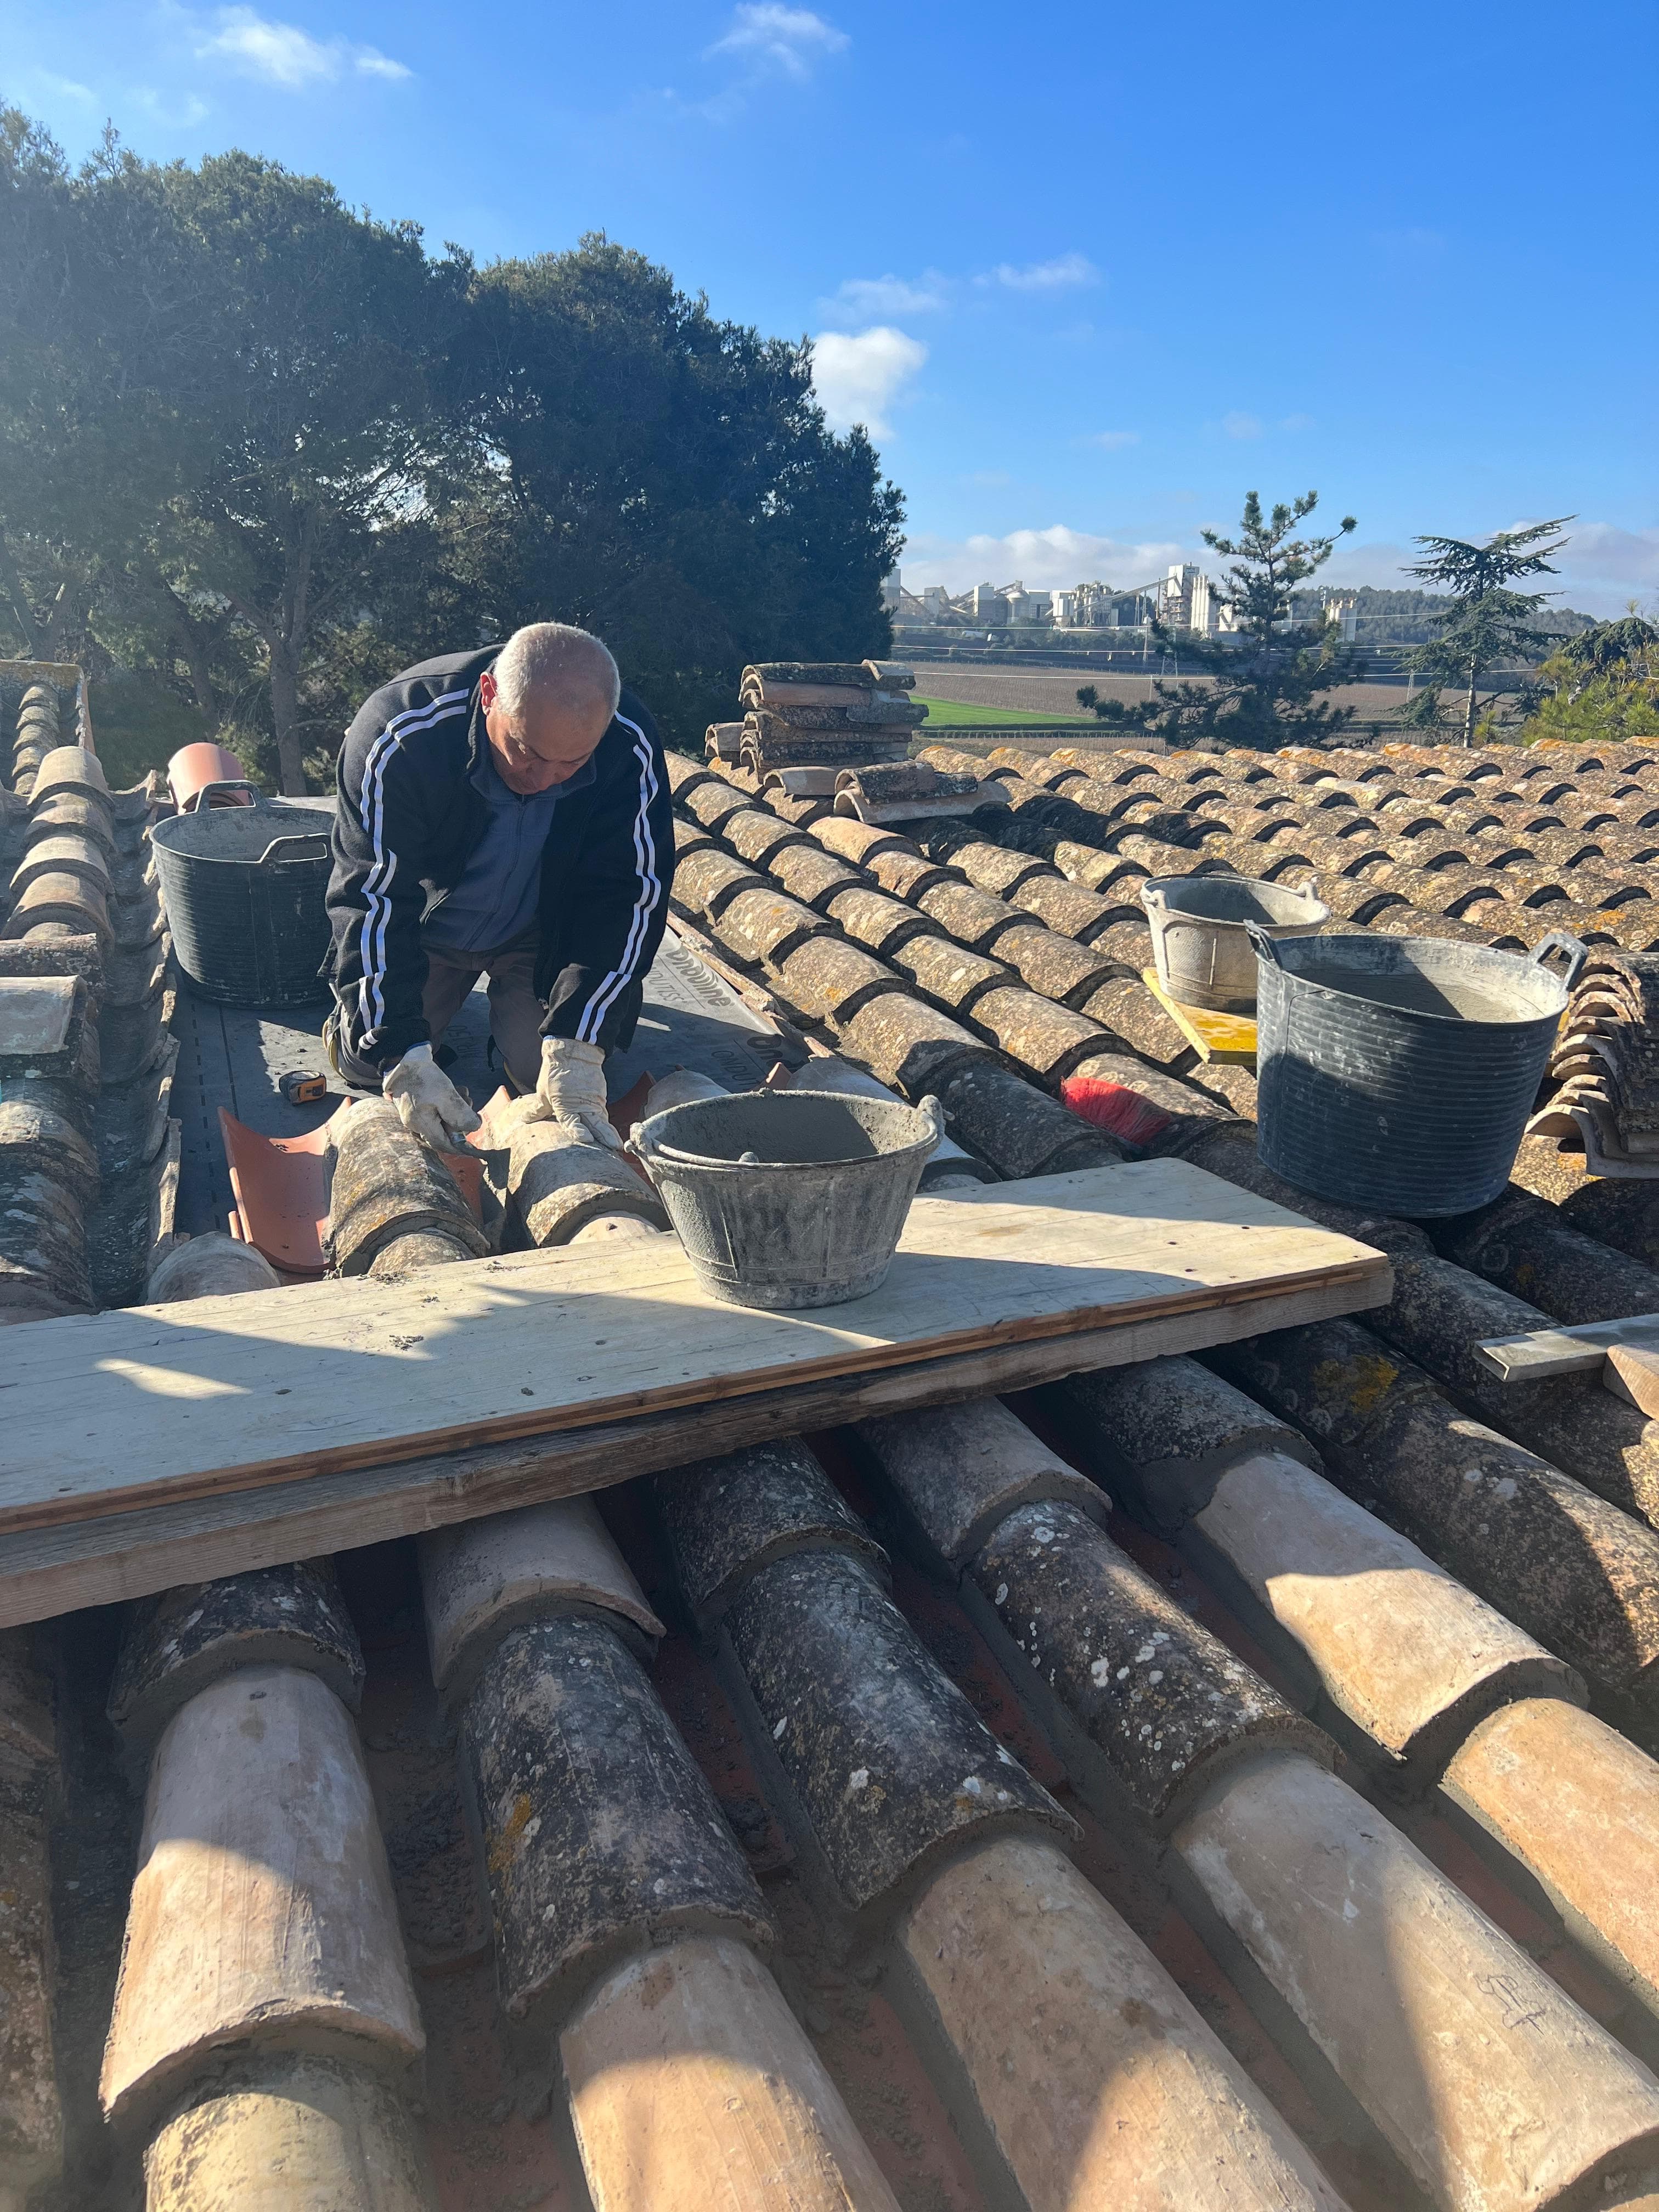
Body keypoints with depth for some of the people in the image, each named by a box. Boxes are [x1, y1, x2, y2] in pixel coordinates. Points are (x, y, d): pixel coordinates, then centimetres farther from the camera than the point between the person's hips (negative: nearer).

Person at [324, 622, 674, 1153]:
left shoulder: (630, 748, -31)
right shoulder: (398, 737, -35)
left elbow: (626, 897, -27)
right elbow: (371, 901, -31)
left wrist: (576, 1050, -37)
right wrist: (402, 1059, -40)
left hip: (541, 931, 0)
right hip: (426, 926, 0)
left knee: (545, 1071, -14)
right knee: (364, 1064, -3)